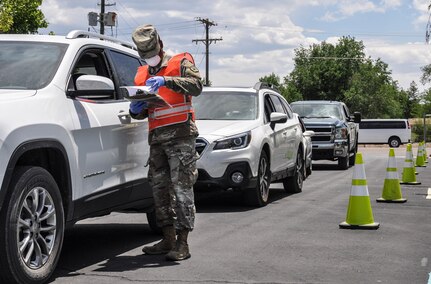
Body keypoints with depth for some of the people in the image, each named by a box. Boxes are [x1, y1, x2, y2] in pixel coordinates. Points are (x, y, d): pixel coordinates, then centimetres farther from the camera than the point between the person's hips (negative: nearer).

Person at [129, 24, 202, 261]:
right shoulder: (142, 75, 21)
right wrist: (135, 110, 1)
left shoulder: (180, 62, 4)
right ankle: (168, 240, 11)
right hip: (156, 137, 7)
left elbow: (196, 86, -15)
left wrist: (166, 81, -25)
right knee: (159, 187, 5)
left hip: (180, 134, -7)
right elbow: (141, 113, 25)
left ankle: (182, 243, -9)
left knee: (181, 187, -9)